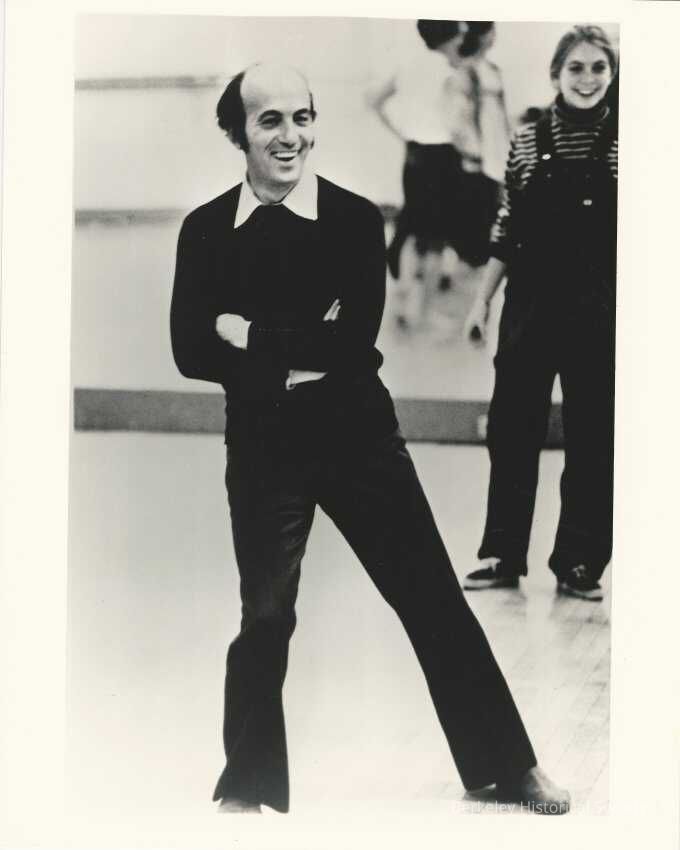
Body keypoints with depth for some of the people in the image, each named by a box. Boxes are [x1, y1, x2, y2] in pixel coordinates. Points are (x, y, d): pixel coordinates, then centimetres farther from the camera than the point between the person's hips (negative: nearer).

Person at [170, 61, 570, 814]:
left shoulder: (355, 217, -4)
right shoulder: (205, 230, -1)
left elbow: (356, 337, -14)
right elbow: (191, 352, -8)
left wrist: (255, 336, -14)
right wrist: (303, 351, -16)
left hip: (359, 434, 0)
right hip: (263, 448, 0)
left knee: (432, 599, 6)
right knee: (264, 621, 9)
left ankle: (509, 765, 22)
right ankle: (245, 787, 28)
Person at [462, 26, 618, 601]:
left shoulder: (622, 142, -2)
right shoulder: (528, 141, 3)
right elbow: (507, 229, 7)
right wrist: (483, 299, 6)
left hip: (600, 309, -2)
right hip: (531, 302, 2)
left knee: (592, 439, 5)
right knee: (512, 429, 7)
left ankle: (579, 564, 17)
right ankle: (503, 555, 20)